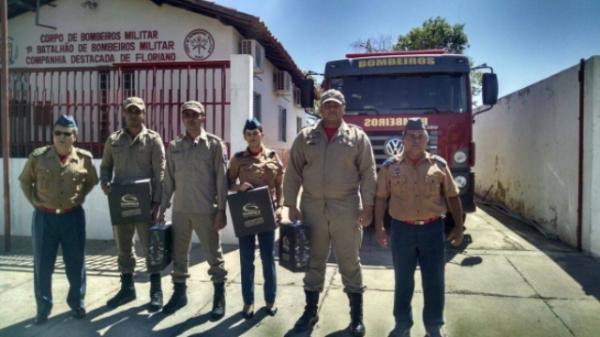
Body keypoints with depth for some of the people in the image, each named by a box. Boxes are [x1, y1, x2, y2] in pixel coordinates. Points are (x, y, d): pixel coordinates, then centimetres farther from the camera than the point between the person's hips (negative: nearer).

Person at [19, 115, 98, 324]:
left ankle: (76, 303, 26)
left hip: (73, 217, 0)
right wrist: (35, 202, 1)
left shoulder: (84, 158, -4)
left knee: (75, 264, 9)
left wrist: (79, 198, 3)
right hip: (44, 217, 0)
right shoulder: (38, 156, -4)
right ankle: (43, 307, 24)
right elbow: (25, 181, 10)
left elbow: (92, 181, 13)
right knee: (42, 265, 8)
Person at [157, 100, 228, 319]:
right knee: (178, 253, 13)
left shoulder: (214, 144, -3)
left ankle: (219, 297, 17)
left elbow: (221, 179, -5)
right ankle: (179, 293, 29)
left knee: (213, 254, 4)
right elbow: (169, 180, 11)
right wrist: (162, 207, 8)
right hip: (180, 210, 4)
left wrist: (221, 210, -9)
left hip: (206, 210, -4)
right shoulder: (174, 146, 8)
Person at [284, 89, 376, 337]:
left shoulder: (357, 136, 2)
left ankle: (357, 315, 21)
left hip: (346, 208, -2)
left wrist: (367, 205, -7)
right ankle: (310, 311, 27)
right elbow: (293, 173, 5)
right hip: (313, 207, 2)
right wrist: (291, 204, 0)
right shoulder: (305, 137, 6)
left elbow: (367, 173, -1)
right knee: (314, 261, 13)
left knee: (349, 262, 7)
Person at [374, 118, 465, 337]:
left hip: (433, 229, 1)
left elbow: (452, 197, 6)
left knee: (434, 280, 8)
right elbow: (381, 198, 2)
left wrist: (458, 226, 3)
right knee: (403, 280, 11)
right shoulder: (390, 167, -1)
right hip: (402, 230, 0)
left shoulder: (439, 165, 1)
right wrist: (379, 228, -2)